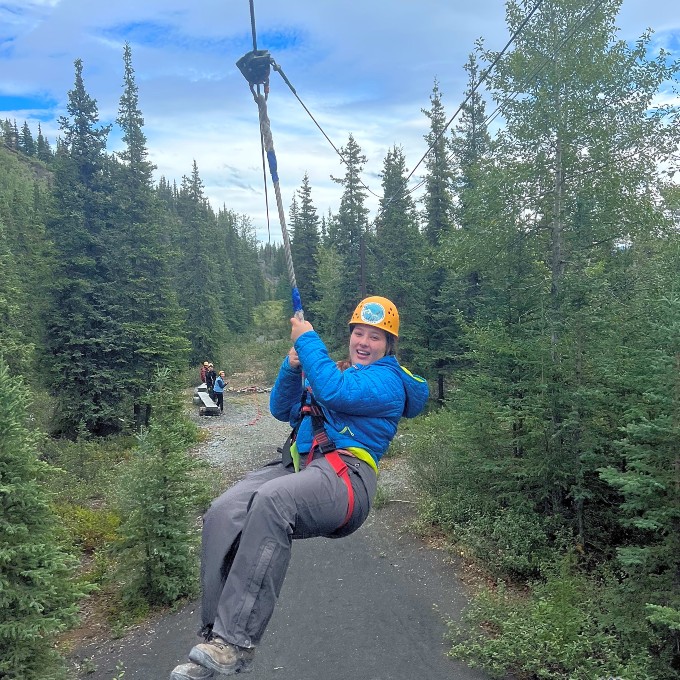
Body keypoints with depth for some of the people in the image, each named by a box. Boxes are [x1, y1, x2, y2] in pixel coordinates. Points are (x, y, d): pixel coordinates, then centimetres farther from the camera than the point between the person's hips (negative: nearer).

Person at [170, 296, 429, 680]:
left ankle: (237, 642, -35)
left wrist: (308, 339, -3)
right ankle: (215, 636, -20)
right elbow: (282, 410, 26)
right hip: (298, 466, 7)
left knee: (271, 501, -38)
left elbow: (334, 391, -15)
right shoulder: (339, 372, 30)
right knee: (222, 514, -22)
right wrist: (293, 367, 9)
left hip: (345, 475, -7)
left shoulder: (388, 380, 5)